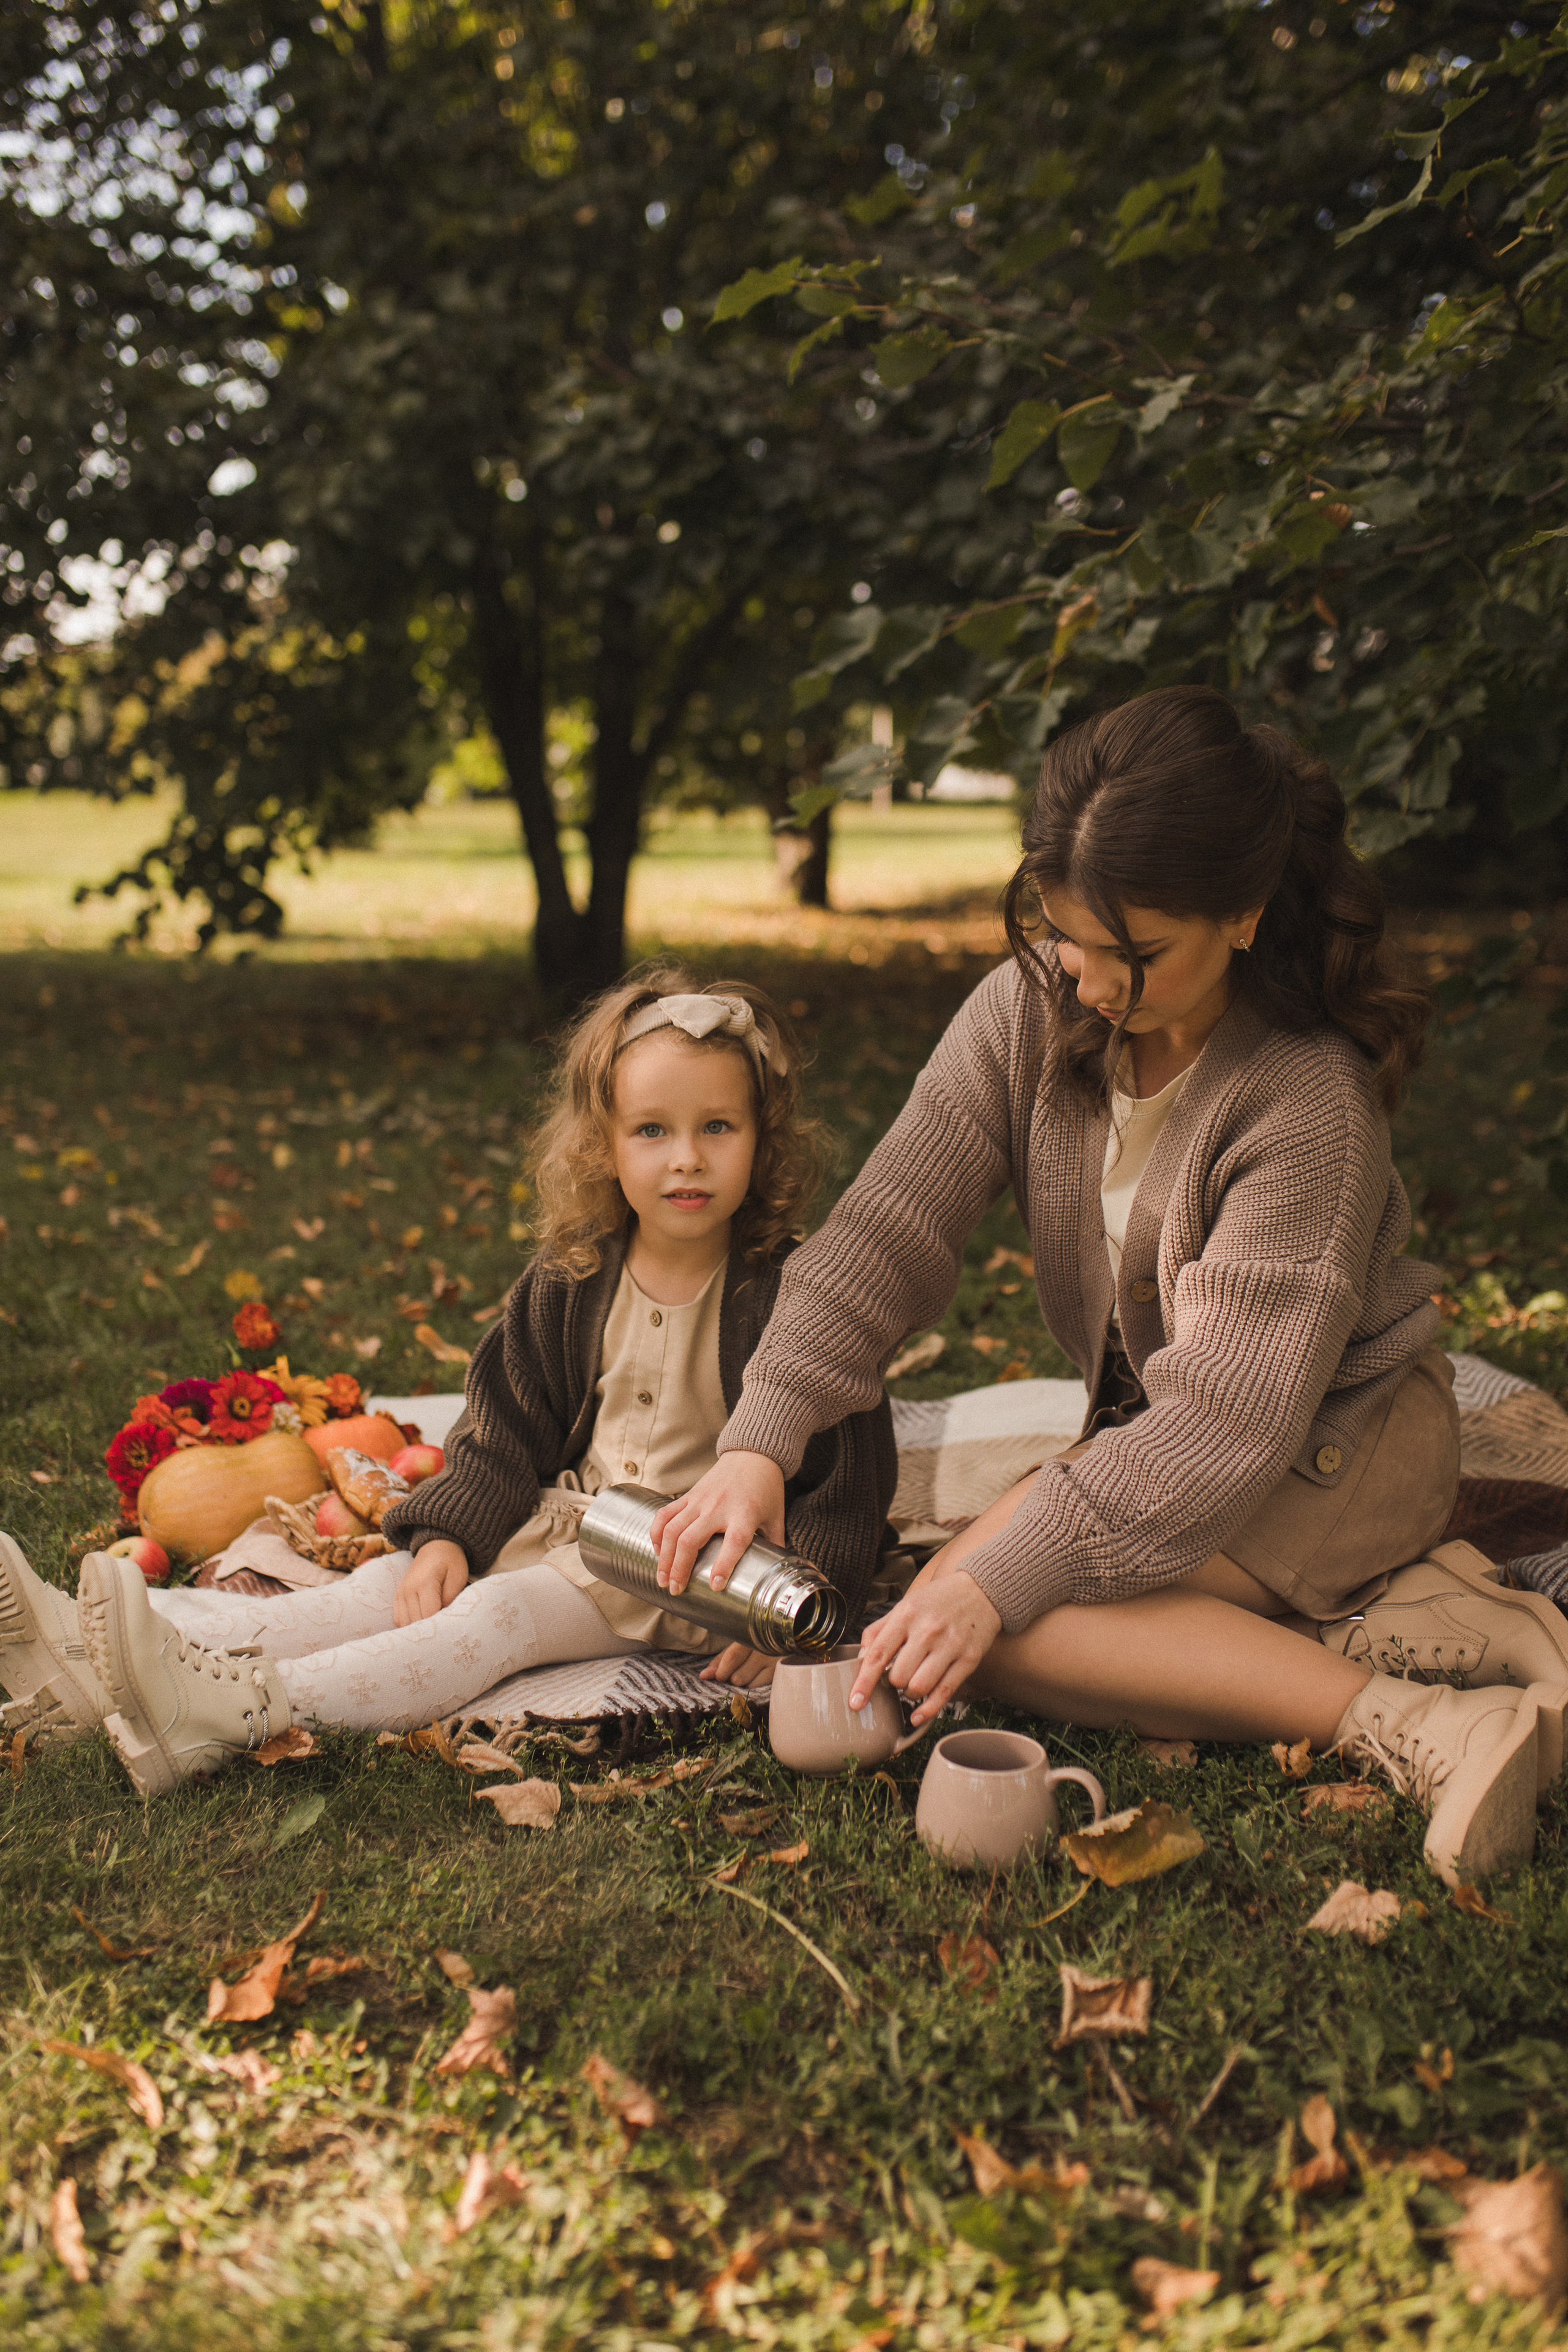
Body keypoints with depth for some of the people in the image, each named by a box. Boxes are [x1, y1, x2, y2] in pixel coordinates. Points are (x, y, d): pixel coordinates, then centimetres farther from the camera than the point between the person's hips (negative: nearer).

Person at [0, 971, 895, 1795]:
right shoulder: (567, 1287, 3)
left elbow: (847, 1475, -8)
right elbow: (509, 1428, 9)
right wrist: (451, 1536, -7)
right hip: (567, 1520, 5)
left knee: (501, 1615, -28)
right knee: (396, 1584, -16)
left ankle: (227, 1713, -46)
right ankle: (102, 1660, -31)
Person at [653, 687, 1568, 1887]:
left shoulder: (1310, 1101, -28)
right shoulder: (1034, 1005, -11)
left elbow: (1230, 1418, -30)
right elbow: (888, 1227, -13)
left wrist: (998, 1578, -35)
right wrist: (761, 1440, -26)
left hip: (1342, 1439, -7)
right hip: (1156, 1425, 8)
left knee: (979, 1625, -24)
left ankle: (1421, 1728, -26)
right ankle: (1402, 1617, -13)